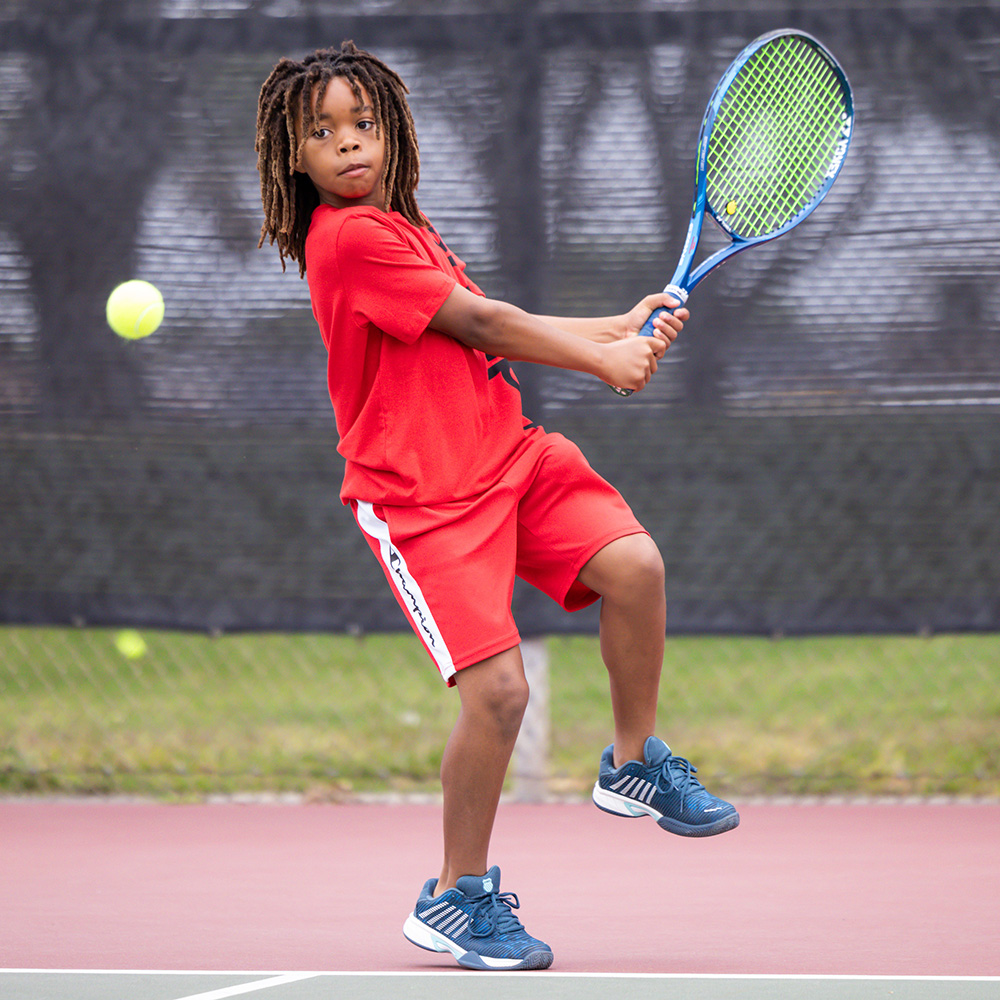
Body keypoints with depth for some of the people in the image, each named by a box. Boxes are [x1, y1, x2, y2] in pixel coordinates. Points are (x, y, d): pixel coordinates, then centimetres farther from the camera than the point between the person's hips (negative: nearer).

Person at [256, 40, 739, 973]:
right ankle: (457, 896, 2)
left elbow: (491, 334, 16)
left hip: (508, 456, 8)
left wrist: (620, 326, 7)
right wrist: (605, 360, -2)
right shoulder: (350, 238, -14)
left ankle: (633, 763, 10)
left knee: (633, 564, -13)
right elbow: (482, 323, -12)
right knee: (497, 687, -16)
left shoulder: (400, 227, 17)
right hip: (422, 493, -8)